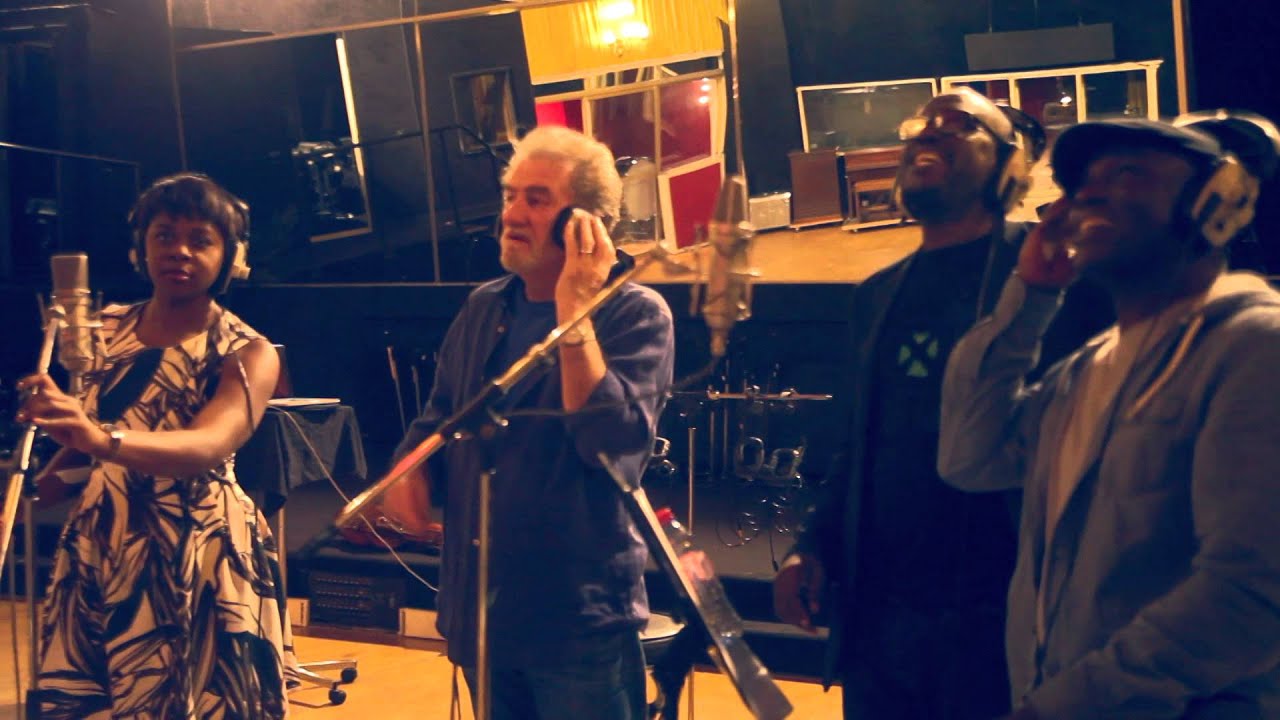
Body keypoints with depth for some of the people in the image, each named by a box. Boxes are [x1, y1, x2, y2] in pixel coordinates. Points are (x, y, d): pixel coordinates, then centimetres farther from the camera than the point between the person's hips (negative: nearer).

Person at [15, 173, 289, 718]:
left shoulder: (248, 353, -9)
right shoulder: (108, 329, 5)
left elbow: (209, 446, -29)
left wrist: (104, 439, -45)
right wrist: (38, 477, -4)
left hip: (197, 555, -4)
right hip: (98, 546, 4)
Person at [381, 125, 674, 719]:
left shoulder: (635, 314, -11)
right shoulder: (484, 308, 8)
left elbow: (613, 441, -25)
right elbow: (441, 414, 19)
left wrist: (574, 312, -25)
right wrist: (412, 467, -2)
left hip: (579, 621, -6)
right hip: (480, 610, 6)